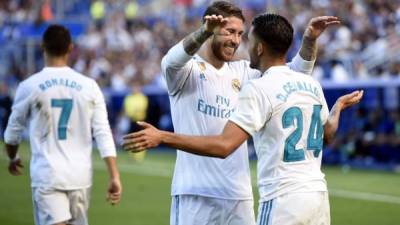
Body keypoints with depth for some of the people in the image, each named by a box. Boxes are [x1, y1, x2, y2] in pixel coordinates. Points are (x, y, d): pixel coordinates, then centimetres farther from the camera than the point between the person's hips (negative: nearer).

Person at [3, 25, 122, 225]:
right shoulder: (89, 86, 2)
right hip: (80, 177, 3)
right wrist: (114, 176, -1)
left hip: (47, 177, -3)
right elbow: (103, 134, -3)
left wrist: (13, 158, 28)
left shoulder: (29, 86, -3)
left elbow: (13, 133, 8)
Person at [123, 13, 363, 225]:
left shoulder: (259, 89, -13)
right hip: (318, 193, 8)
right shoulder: (311, 84, 9)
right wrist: (339, 106, 49)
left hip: (282, 200, -8)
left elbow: (224, 146, -22)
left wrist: (162, 137, -22)